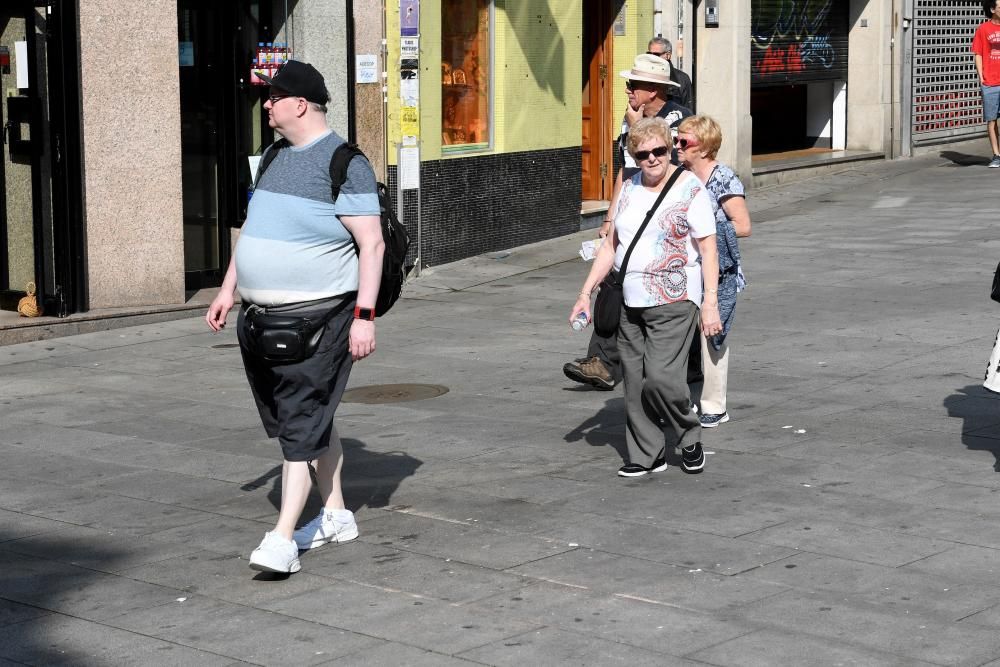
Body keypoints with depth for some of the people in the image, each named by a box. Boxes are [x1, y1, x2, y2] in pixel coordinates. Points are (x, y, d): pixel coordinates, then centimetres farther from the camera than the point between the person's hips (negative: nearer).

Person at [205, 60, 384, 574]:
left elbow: (371, 244, -14)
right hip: (263, 315, 9)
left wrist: (364, 315, -19)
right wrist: (227, 290, 21)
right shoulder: (277, 157, 14)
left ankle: (282, 540, -12)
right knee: (312, 417, 15)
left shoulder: (343, 162, -12)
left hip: (317, 315, -9)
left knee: (303, 423, -10)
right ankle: (336, 516, 27)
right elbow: (254, 230, 24)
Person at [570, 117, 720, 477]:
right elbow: (611, 245, 17)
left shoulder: (690, 188, -5)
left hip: (673, 302, -6)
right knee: (634, 382, 4)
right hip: (630, 302, 6)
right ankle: (647, 456, 14)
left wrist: (710, 303, -14)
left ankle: (690, 437, 9)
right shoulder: (630, 188, 12)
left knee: (660, 377, -15)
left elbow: (708, 250, -8)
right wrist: (586, 292, 12)